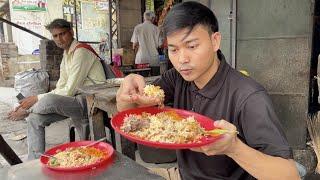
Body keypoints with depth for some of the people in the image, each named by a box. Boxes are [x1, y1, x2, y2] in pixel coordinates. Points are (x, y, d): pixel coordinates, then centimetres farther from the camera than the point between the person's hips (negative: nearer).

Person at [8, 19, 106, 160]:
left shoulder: (81, 52, -15)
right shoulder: (66, 54, 15)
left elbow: (69, 91, -18)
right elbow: (60, 88, 12)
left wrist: (37, 99, -12)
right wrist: (34, 103, 0)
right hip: (78, 99, 9)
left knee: (49, 100, -30)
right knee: (35, 118, -2)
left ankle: (25, 113, 4)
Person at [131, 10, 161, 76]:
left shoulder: (137, 28, -1)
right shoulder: (156, 28, 0)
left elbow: (135, 45, -2)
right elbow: (159, 45, 0)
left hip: (141, 60, 0)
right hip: (154, 60, 0)